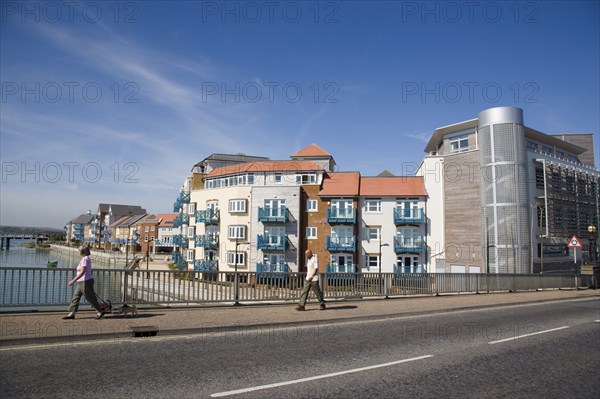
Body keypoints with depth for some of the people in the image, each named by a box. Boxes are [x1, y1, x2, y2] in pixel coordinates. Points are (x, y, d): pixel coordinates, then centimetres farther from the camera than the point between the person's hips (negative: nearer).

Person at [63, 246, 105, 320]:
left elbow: (82, 272, -25)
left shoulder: (84, 259, -17)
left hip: (86, 282, -10)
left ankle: (100, 312, 7)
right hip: (83, 282, 10)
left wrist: (73, 280, -24)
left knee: (91, 298, -2)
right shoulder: (86, 259, 14)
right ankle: (71, 314, 12)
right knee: (75, 297, 9)